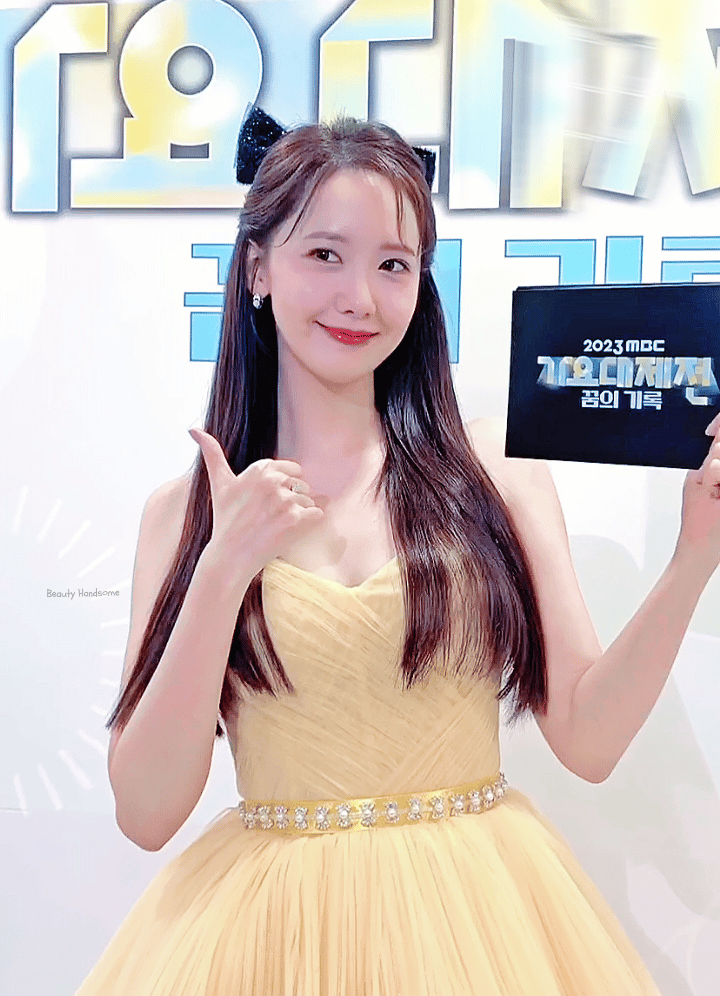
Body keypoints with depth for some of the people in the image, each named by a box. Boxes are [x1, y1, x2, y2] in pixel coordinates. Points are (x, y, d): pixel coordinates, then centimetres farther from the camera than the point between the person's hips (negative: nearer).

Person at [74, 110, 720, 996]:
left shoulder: (495, 465, -6)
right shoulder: (184, 511, -4)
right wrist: (225, 571, -20)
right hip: (270, 918, 0)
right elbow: (145, 813, -10)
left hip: (482, 913, 1)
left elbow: (587, 739, -7)